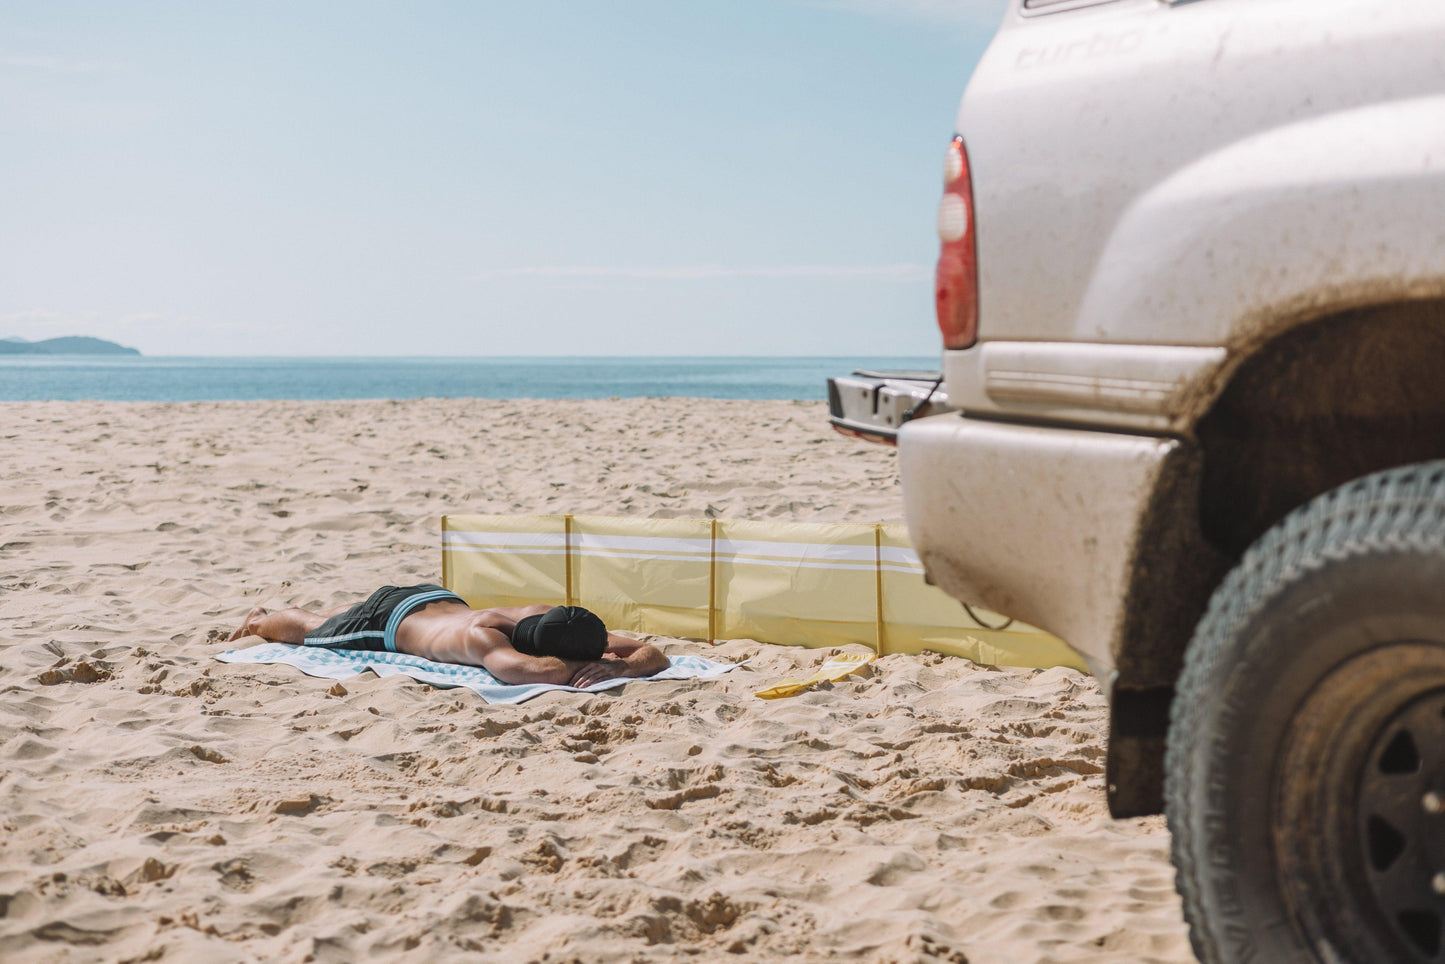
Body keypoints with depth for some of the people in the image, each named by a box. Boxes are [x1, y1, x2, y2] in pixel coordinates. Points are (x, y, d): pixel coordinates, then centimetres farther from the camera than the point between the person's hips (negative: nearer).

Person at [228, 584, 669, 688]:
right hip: (392, 615, -5)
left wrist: (622, 666, -55)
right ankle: (259, 620, 57)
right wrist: (591, 667, -56)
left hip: (442, 601, 5)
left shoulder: (548, 618, -35)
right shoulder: (482, 636, -51)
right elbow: (537, 670, -71)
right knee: (309, 632, 27)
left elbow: (654, 654, -34)